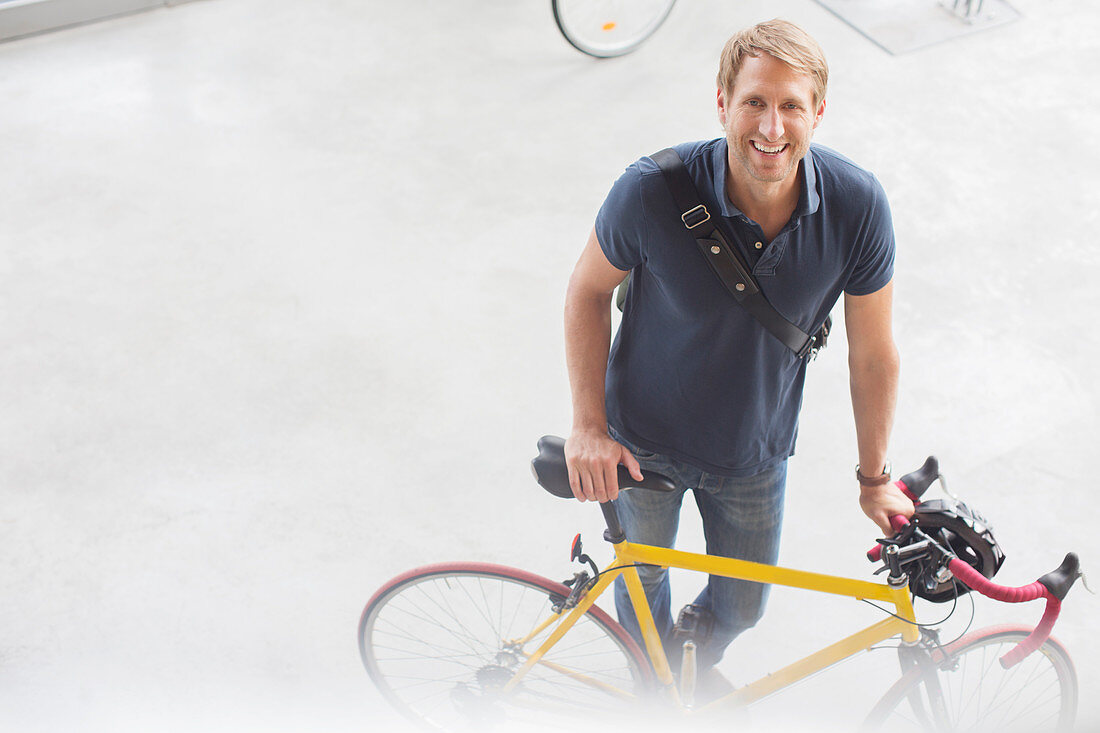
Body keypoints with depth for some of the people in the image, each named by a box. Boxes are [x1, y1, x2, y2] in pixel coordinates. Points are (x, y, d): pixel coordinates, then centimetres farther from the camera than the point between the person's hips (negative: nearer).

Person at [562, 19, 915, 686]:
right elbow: (589, 290, -11)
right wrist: (589, 425, -15)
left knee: (741, 607, 21)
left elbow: (873, 353, -11)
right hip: (645, 438, -1)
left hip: (754, 453, 2)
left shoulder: (858, 205, -25)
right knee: (643, 575, 23)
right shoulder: (653, 191, -30)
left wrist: (874, 477, 0)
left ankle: (696, 665, 60)